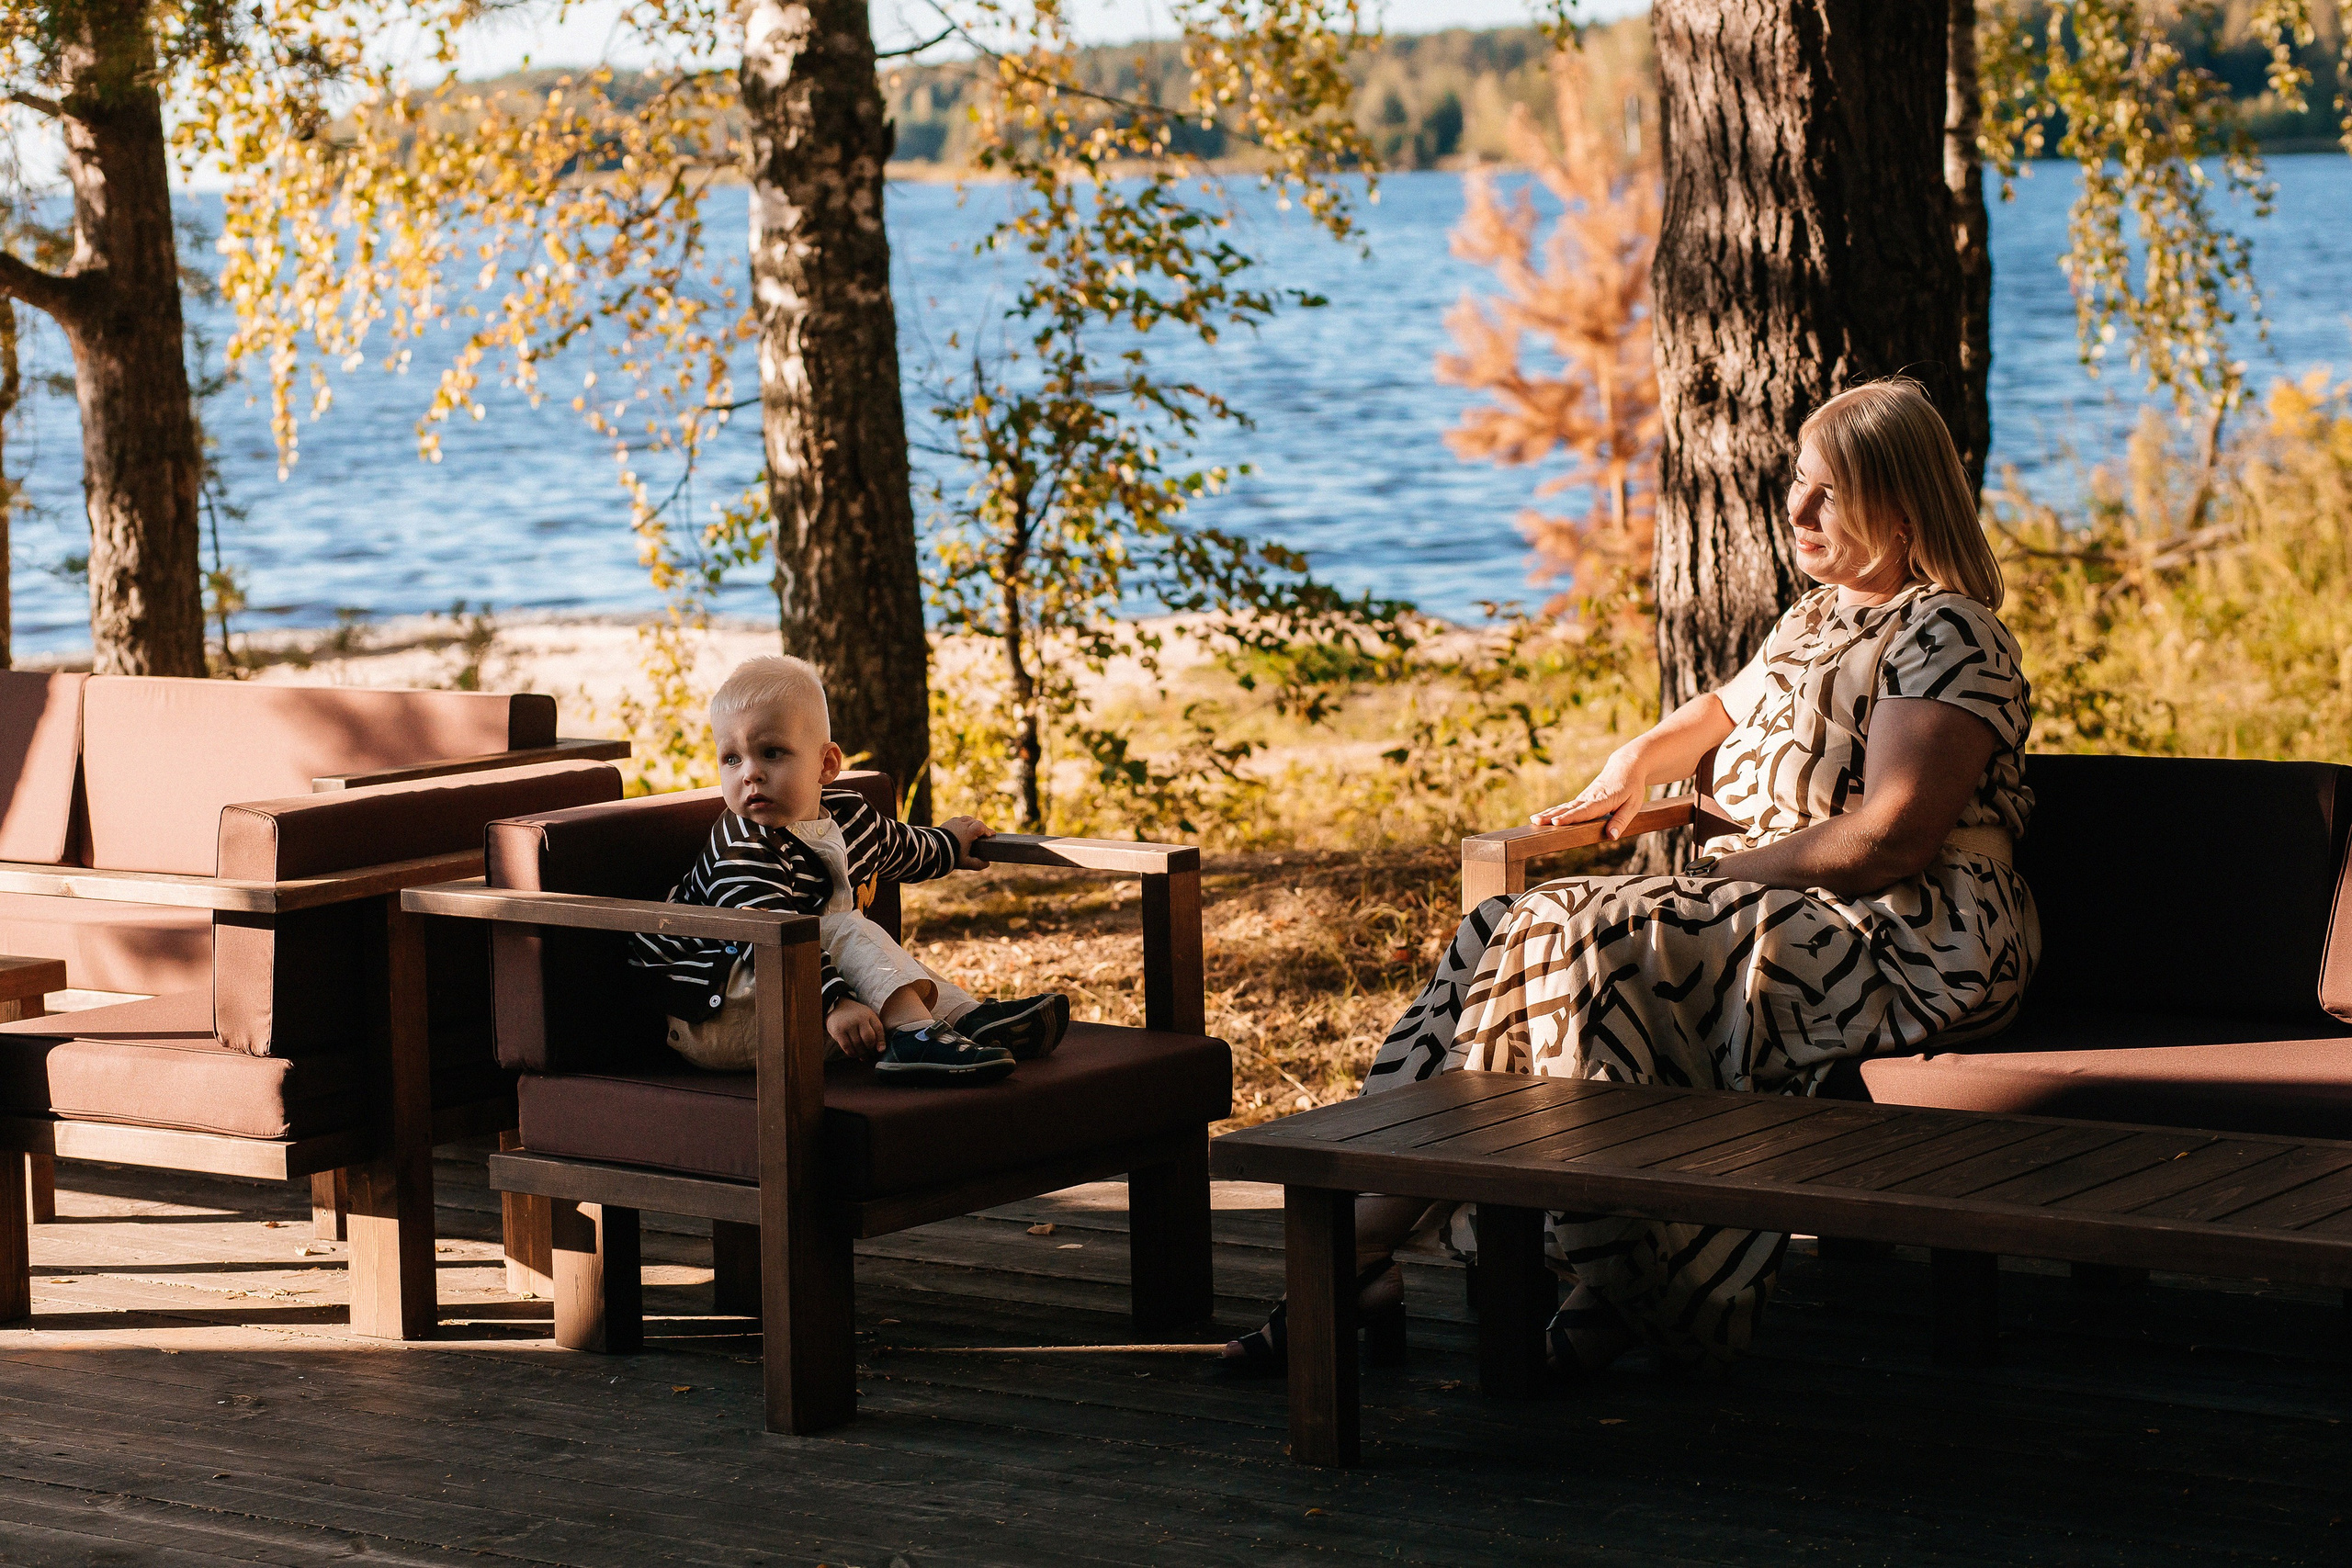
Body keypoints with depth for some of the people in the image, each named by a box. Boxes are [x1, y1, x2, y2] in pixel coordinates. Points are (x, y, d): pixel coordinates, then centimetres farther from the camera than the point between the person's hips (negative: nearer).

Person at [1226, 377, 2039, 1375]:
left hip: (1903, 948, -9)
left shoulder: (1946, 637, -9)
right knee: (1506, 938, -8)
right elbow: (1728, 709, 40)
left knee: (1599, 948, -28)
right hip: (1784, 914, 10)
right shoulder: (1815, 620, 20)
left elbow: (1889, 843, -20)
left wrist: (1737, 867, -13)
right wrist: (1642, 760, 20)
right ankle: (1364, 1233, -17)